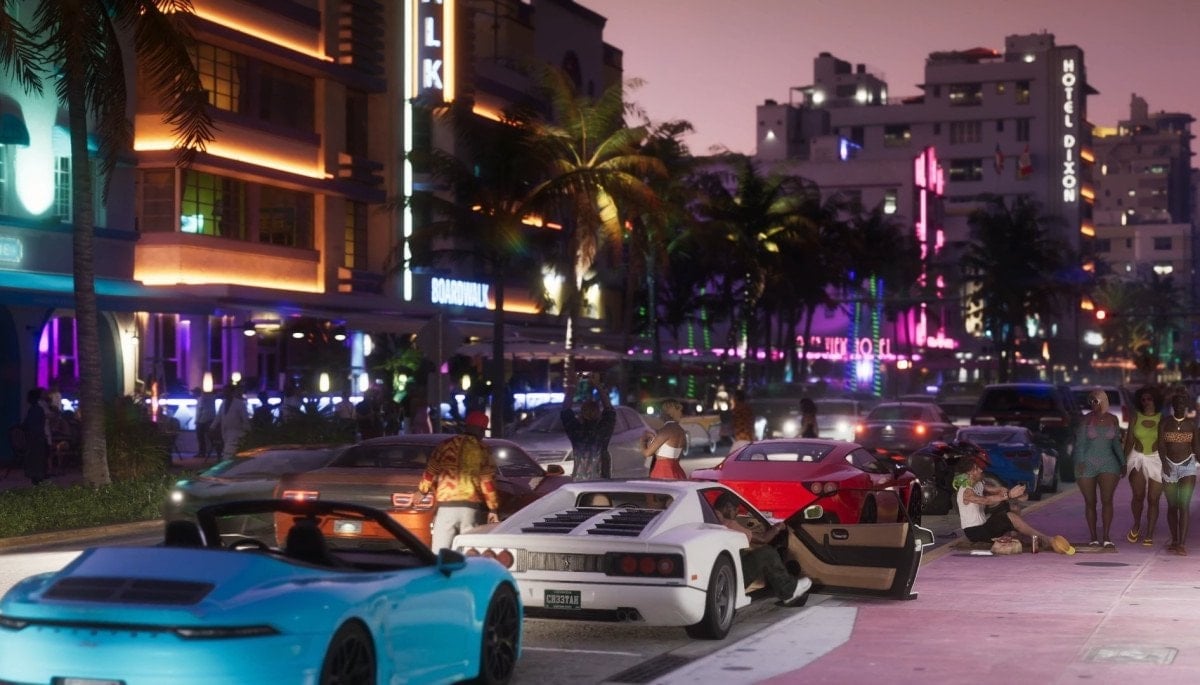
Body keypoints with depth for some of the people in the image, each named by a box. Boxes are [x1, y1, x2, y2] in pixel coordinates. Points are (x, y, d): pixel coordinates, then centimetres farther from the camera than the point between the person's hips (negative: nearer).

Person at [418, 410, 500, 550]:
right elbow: (487, 482, -2)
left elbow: (431, 471, 7)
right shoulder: (483, 451, 2)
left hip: (447, 506, 0)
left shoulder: (447, 445, 5)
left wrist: (422, 490, 24)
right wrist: (494, 509, 4)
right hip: (472, 507, 0)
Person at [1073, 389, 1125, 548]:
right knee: (1090, 502, 3)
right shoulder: (1086, 420, 0)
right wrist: (1080, 462, -12)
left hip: (1108, 464, 1)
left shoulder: (1113, 420, 8)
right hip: (1087, 465, -1)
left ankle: (1106, 537, -8)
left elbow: (1116, 443, 16)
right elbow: (1080, 443, -2)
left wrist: (1123, 463, 12)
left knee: (1107, 500, -11)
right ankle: (1093, 538, 10)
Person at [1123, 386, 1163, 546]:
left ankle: (1149, 535, 6)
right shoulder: (1136, 417, 4)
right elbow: (1129, 440, 6)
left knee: (1153, 499, -1)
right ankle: (1136, 526, 17)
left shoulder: (1162, 418, 0)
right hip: (1137, 458, 1)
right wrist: (1124, 461, 1)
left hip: (1157, 459, -1)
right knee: (1138, 495, -7)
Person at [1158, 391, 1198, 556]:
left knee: (1184, 506, -14)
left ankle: (1182, 544, -19)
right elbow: (1161, 445, -9)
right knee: (1172, 506, 9)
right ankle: (1174, 541, 20)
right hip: (1169, 466, 1)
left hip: (1188, 466, -1)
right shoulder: (1164, 423, 0)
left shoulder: (1191, 423, 2)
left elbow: (1196, 445, 11)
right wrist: (1164, 462, -25)